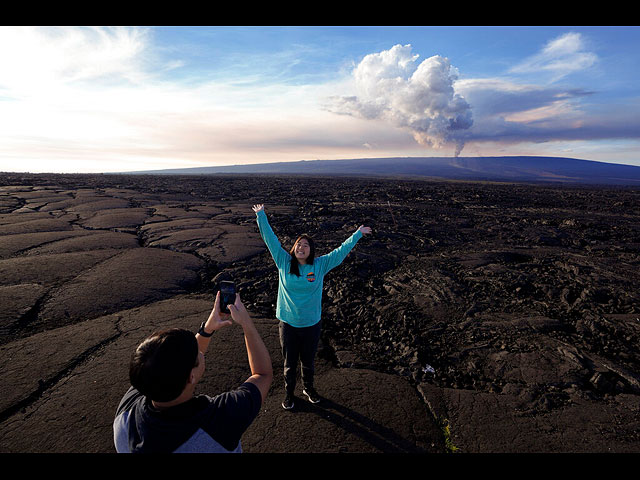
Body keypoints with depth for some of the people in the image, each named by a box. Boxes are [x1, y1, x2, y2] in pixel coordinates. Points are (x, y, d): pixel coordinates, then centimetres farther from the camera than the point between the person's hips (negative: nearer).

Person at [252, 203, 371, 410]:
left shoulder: (320, 265, -7)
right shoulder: (284, 262, -8)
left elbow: (341, 251, -1)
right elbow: (270, 239, -6)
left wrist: (358, 234, 3)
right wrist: (261, 215, -6)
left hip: (312, 324, 1)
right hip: (288, 324, 0)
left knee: (308, 361, 21)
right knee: (290, 363, 17)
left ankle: (308, 388, 48)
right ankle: (289, 393, 41)